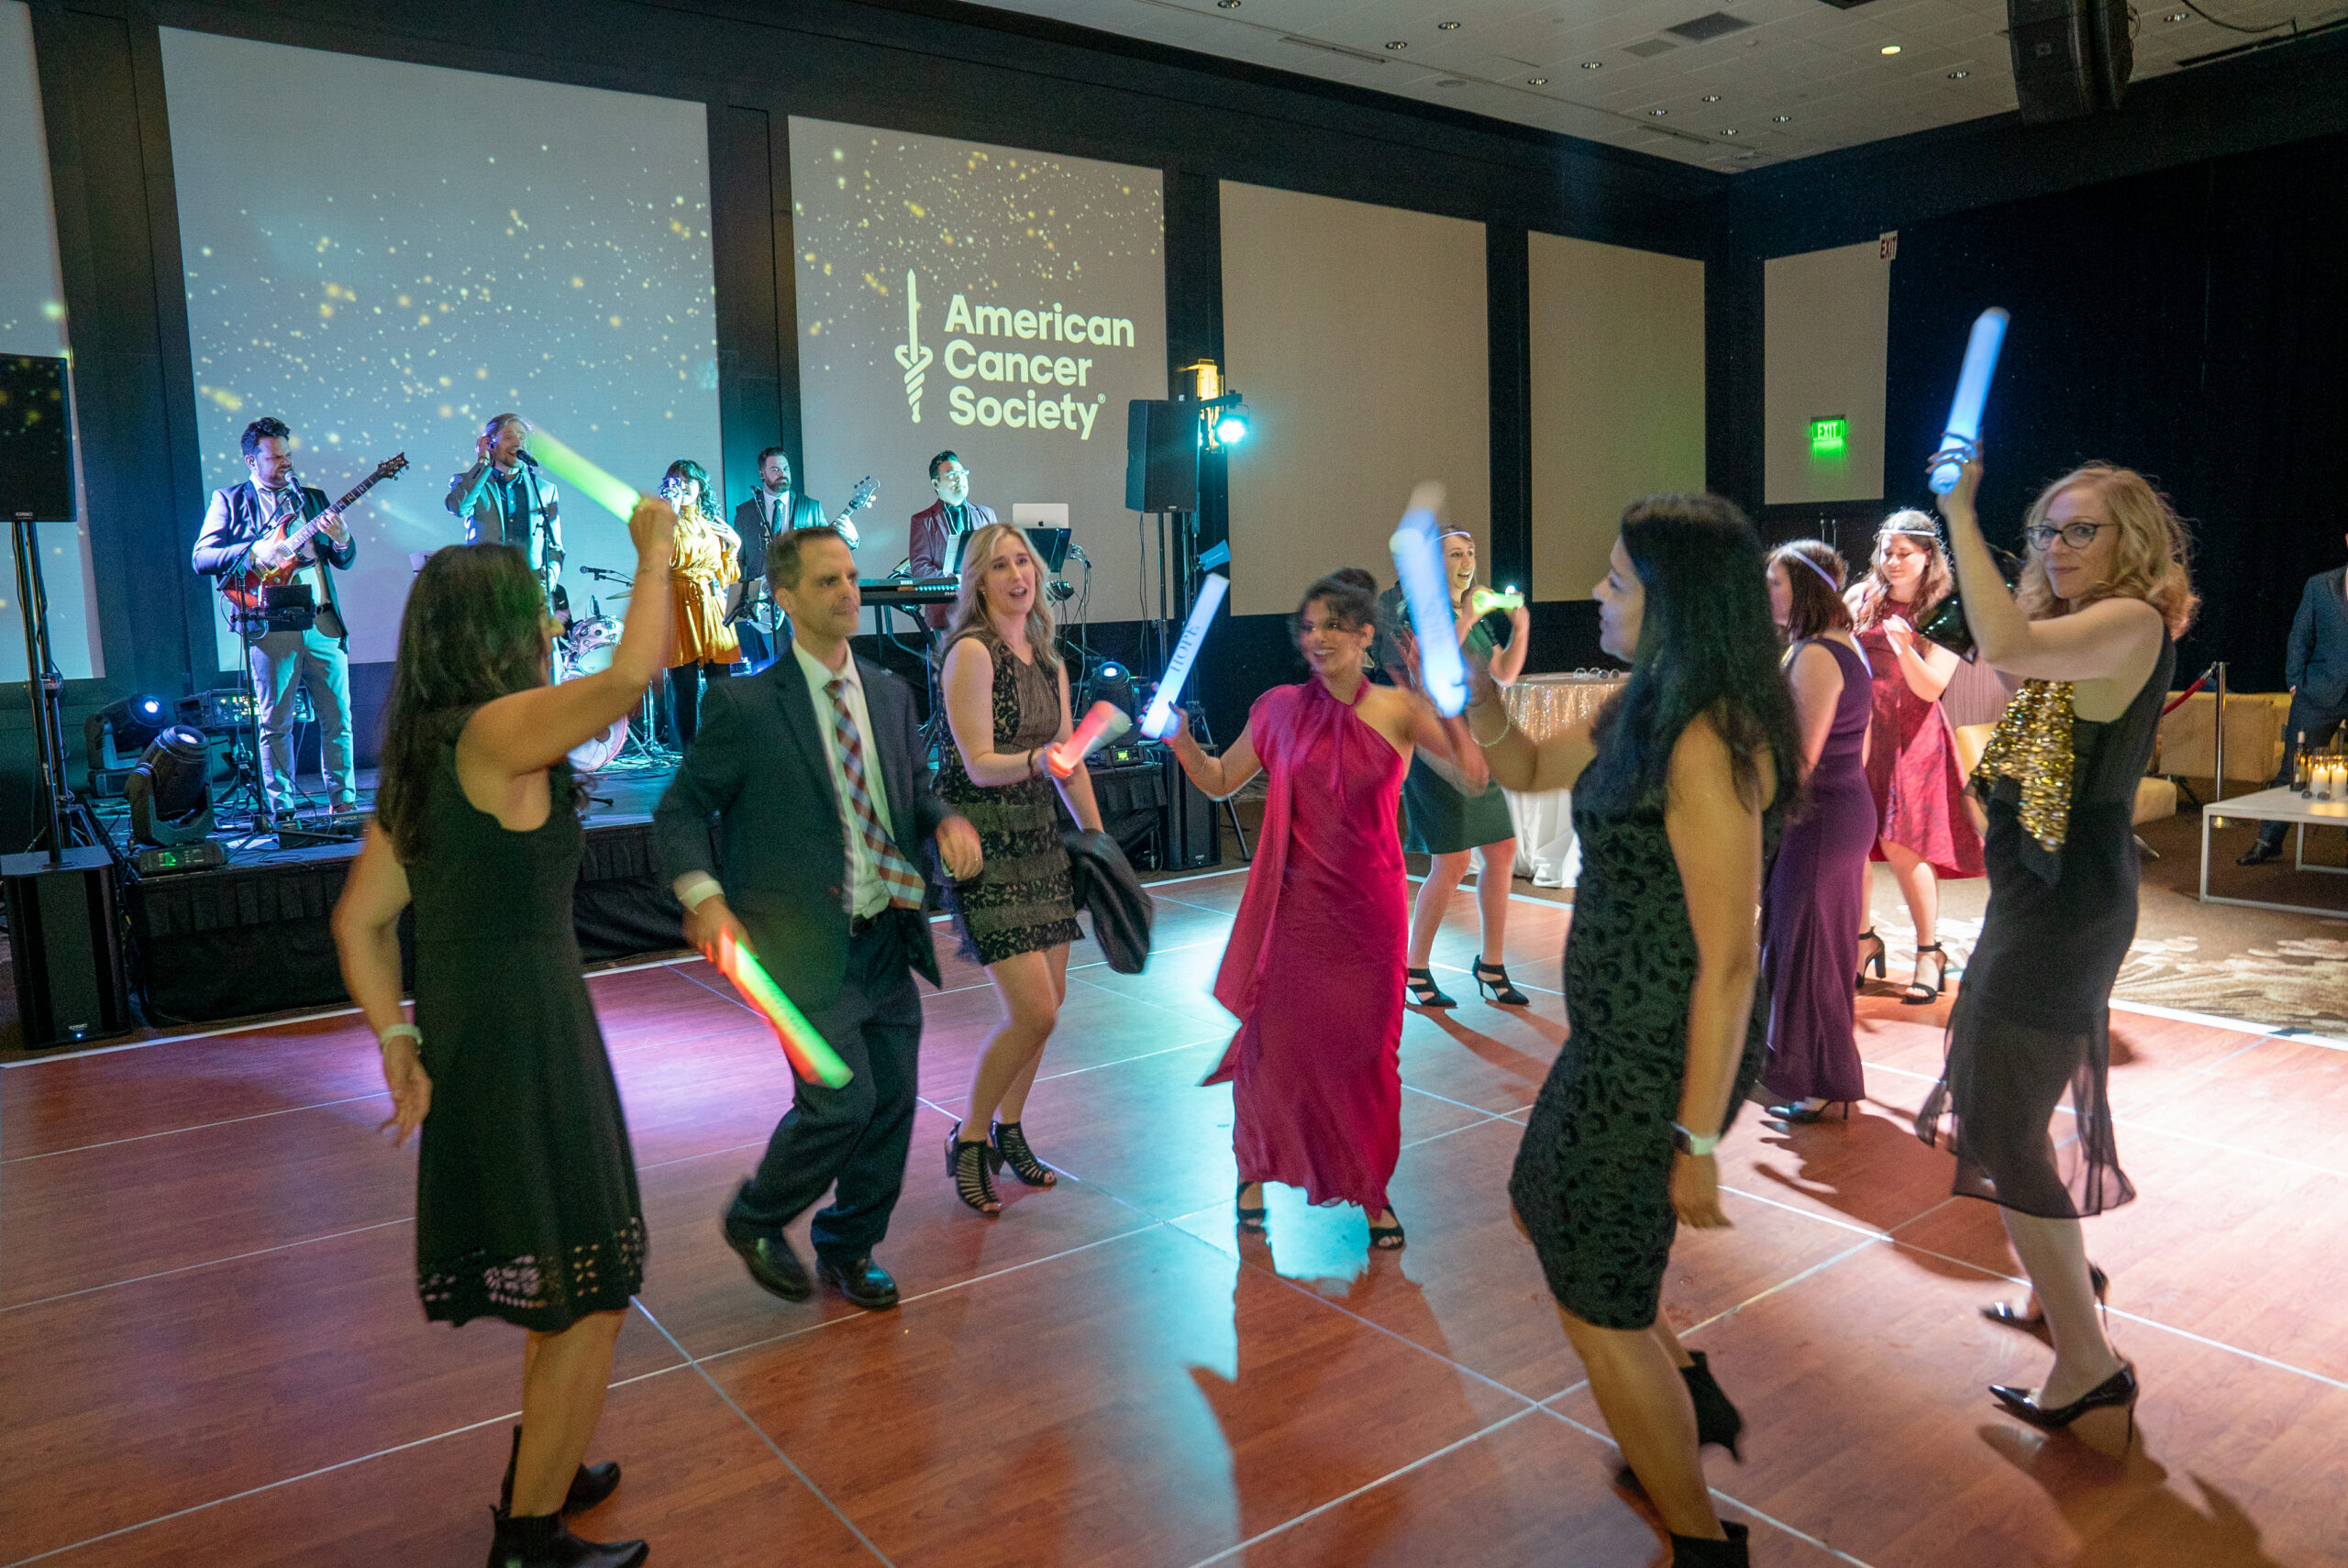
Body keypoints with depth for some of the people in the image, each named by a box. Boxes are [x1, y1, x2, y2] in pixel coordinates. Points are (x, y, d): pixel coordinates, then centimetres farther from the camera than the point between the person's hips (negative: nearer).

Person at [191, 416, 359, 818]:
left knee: (338, 718, 2)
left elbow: (345, 561, 17)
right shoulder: (229, 500, 10)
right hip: (270, 626, -3)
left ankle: (344, 799, 10)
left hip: (323, 622, 3)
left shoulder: (313, 498, 20)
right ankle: (281, 806, 6)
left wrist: (341, 541, -6)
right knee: (275, 722, 0)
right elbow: (201, 558, 1)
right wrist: (251, 551, -14)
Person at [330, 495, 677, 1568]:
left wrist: (398, 1045, 4)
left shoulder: (421, 753, 9)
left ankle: (543, 1473, 42)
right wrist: (654, 556, -19)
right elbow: (629, 679, -34)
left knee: (560, 1286, 26)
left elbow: (359, 921, 9)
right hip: (528, 1037, -9)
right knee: (588, 1300, 5)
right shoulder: (497, 732, -17)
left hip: (464, 1035, 9)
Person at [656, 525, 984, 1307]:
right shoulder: (744, 704, -8)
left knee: (891, 1102, 10)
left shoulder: (889, 693, 9)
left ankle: (848, 1249, 33)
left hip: (886, 939, 6)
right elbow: (681, 809, -4)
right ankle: (755, 1220, 19)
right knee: (841, 1101, -10)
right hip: (806, 946, -6)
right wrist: (705, 897, -20)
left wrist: (948, 820, -5)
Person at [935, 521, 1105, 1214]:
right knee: (1033, 1010, -12)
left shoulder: (1048, 661, 11)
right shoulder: (971, 652, -11)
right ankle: (969, 1139, 10)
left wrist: (1098, 838, 15)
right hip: (983, 843, -7)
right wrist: (1036, 760, -35)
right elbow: (979, 765, -17)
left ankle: (1008, 1132, 28)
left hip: (1038, 839, 8)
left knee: (1048, 1002, 9)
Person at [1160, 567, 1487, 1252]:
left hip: (1370, 909, -1)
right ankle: (1256, 1171, 31)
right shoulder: (1281, 707, 1)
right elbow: (1219, 781, 11)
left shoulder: (1397, 709, -3)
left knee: (1368, 1053, 8)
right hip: (1294, 906, 1)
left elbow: (1475, 775, -16)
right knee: (1271, 1043, 5)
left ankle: (1372, 1191, 29)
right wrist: (1179, 737, -5)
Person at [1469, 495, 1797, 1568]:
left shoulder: (1709, 743, -25)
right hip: (1614, 1037, 10)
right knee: (1543, 1211, 28)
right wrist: (1475, 694, 0)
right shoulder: (1646, 709, 4)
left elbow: (1729, 961, -25)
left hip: (1663, 1059, -10)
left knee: (1599, 1310, 7)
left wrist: (1696, 1140, -21)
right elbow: (1528, 770, 19)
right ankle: (1690, 1394, 45)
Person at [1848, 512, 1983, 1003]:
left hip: (1909, 735, -3)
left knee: (1899, 843, -10)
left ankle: (1930, 952, 6)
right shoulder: (1862, 599, 10)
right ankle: (1864, 939, 18)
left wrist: (1904, 647, -24)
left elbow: (1931, 687, -9)